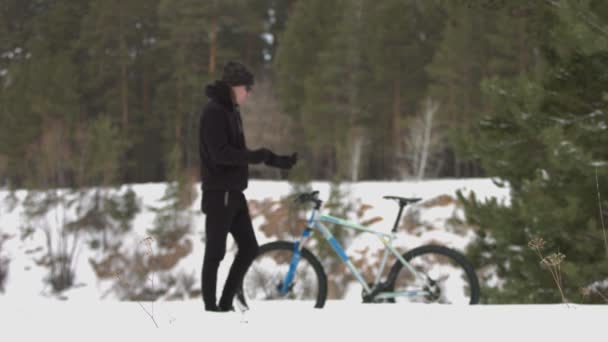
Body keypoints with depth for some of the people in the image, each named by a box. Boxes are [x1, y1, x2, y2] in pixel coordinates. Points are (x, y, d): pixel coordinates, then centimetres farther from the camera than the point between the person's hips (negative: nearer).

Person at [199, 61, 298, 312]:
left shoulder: (231, 111, 16)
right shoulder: (214, 112, -14)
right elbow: (220, 153, -23)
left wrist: (279, 161, 18)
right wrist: (256, 156, -24)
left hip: (233, 193, 9)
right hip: (219, 193, -9)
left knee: (249, 247, 9)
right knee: (215, 252, -4)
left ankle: (226, 303, 15)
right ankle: (210, 307, 2)